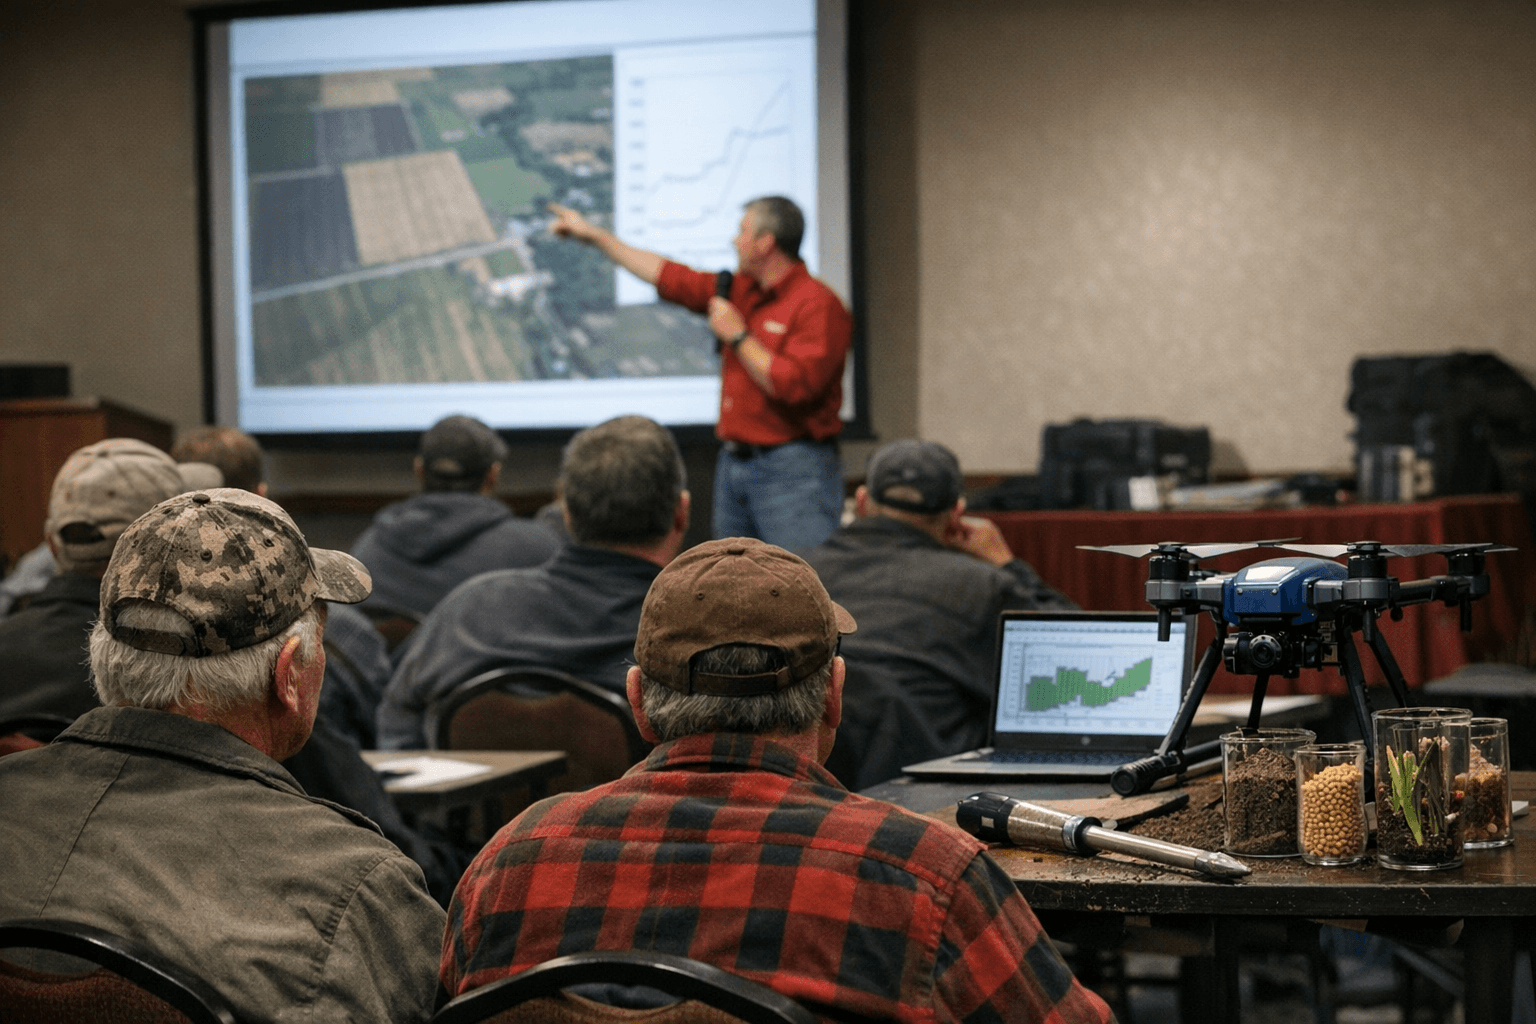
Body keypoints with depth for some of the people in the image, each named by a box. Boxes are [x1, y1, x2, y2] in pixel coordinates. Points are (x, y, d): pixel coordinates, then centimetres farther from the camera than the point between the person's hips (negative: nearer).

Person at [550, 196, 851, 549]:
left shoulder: (818, 305, -12)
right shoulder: (739, 290, 13)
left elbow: (794, 386, -22)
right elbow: (667, 276, 21)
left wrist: (738, 337, -11)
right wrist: (593, 235, 24)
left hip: (791, 470, -8)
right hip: (733, 463, 9)